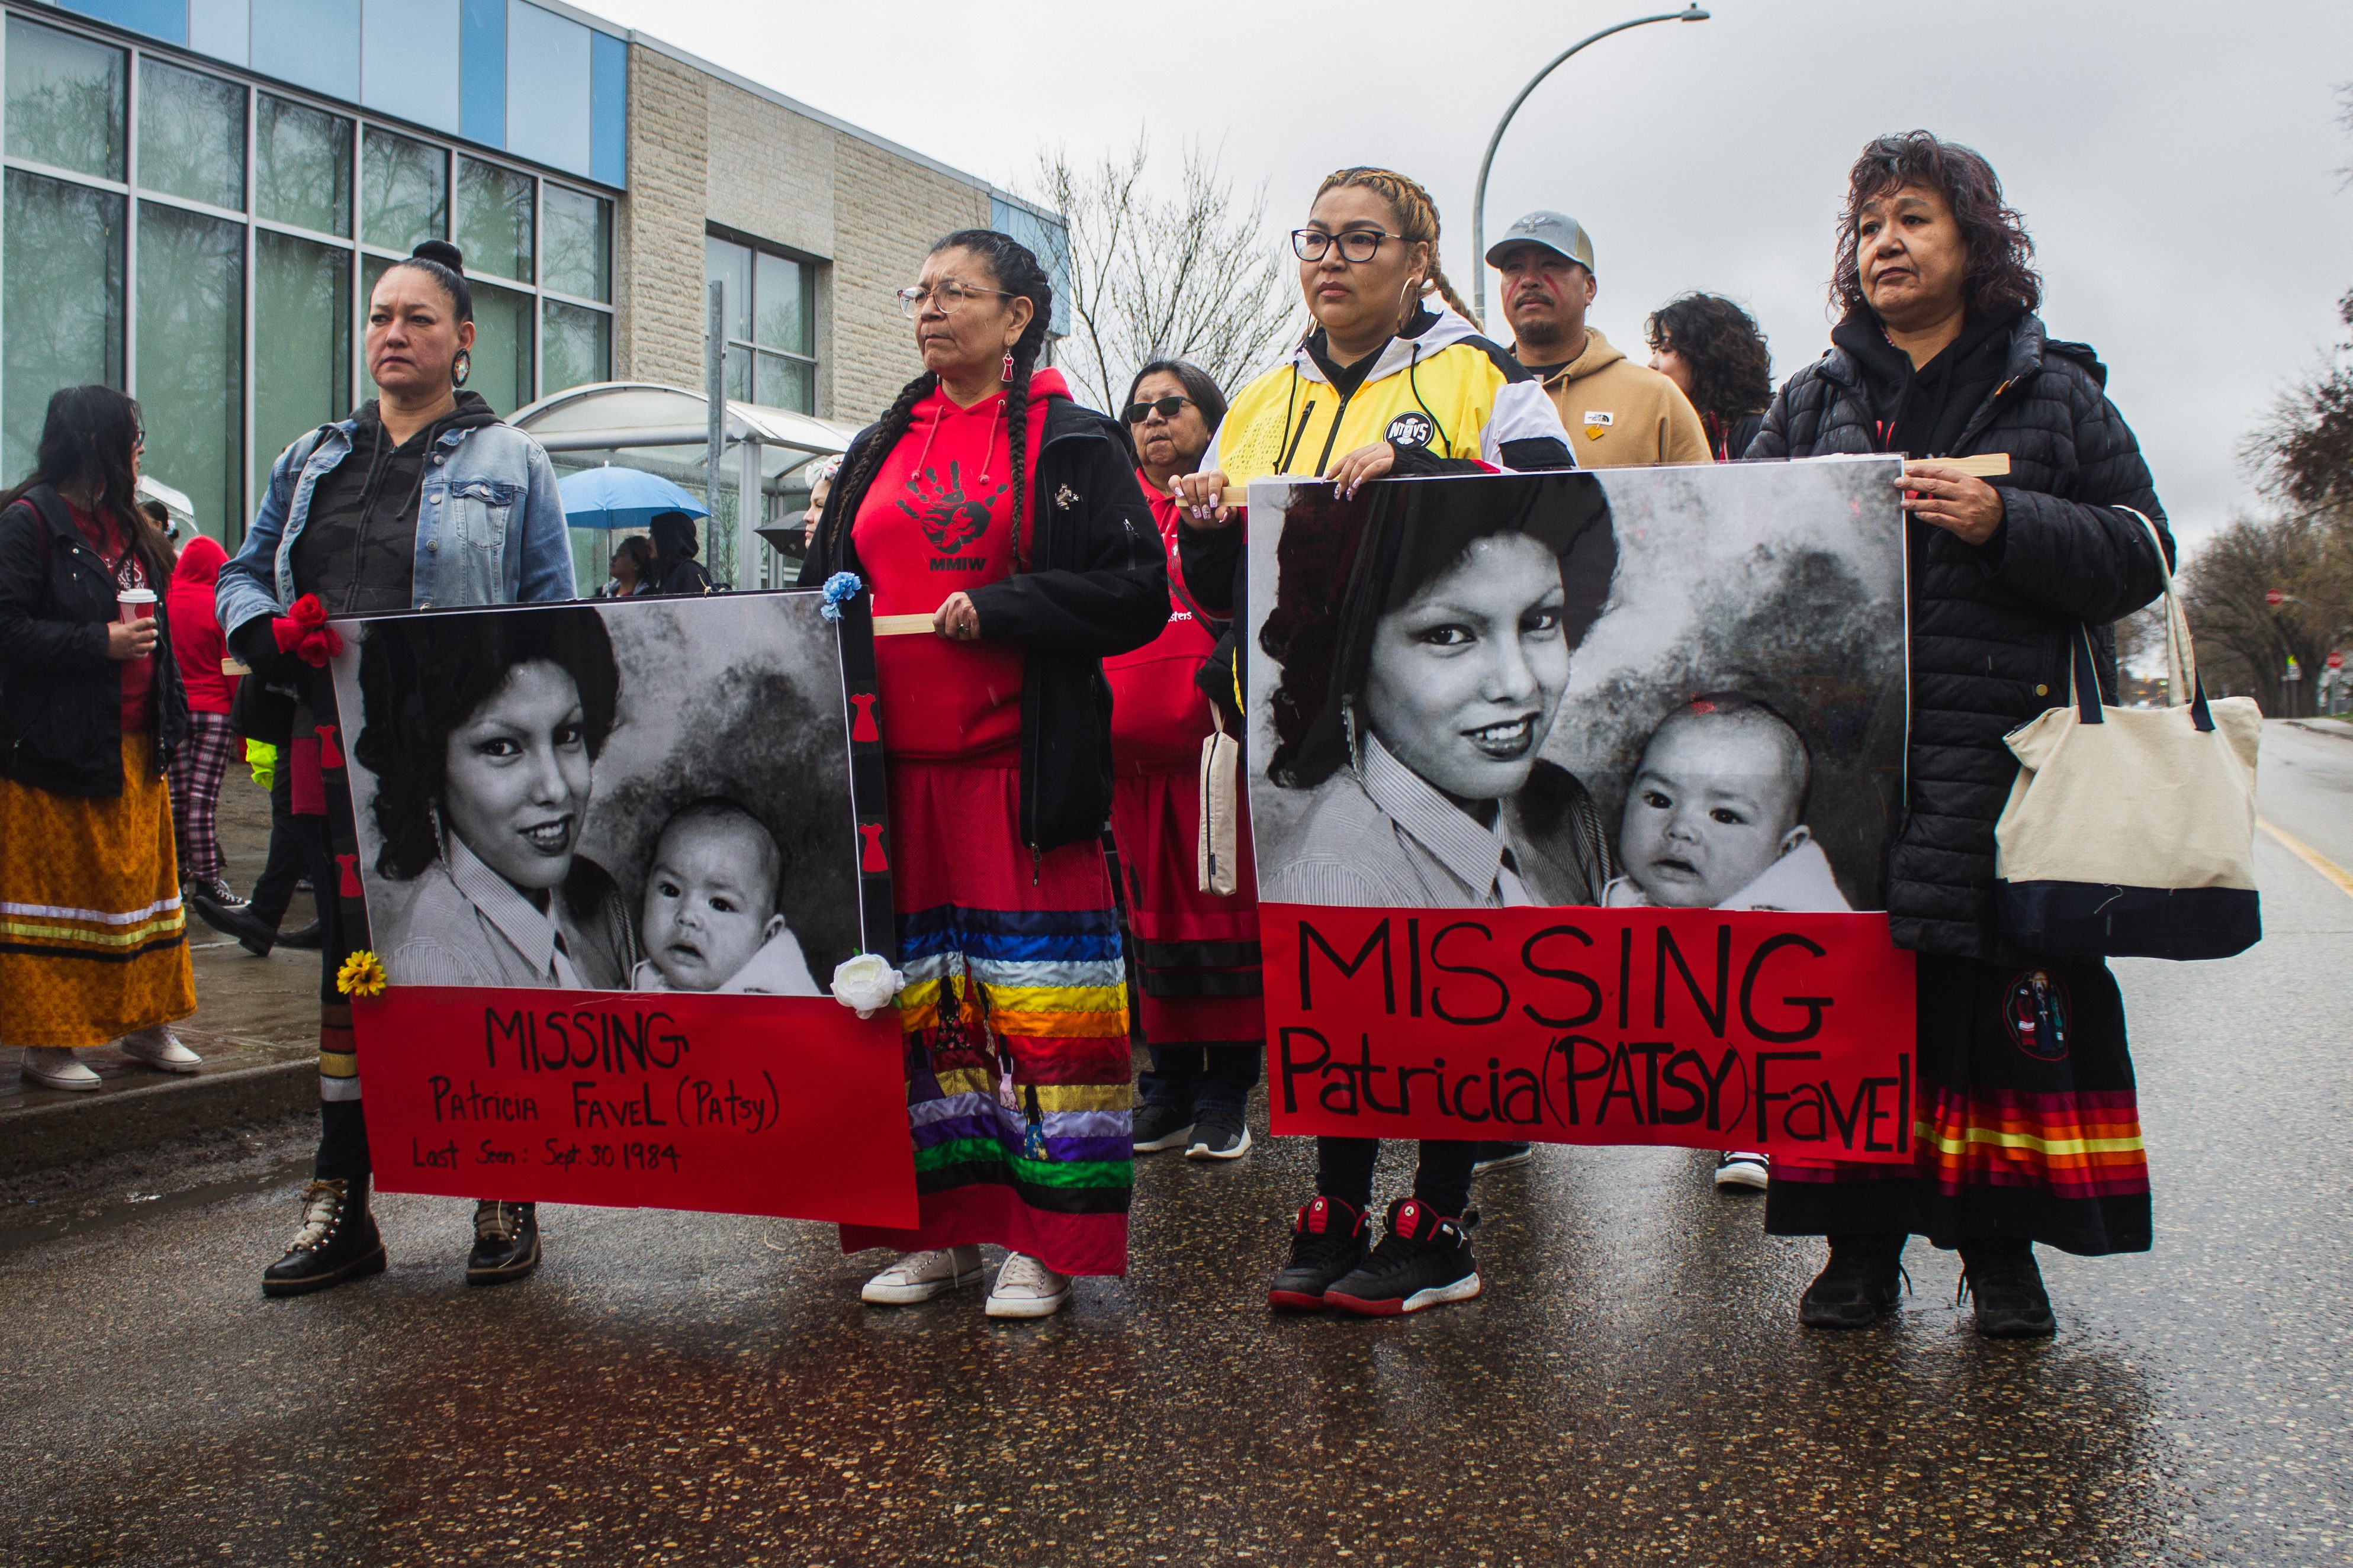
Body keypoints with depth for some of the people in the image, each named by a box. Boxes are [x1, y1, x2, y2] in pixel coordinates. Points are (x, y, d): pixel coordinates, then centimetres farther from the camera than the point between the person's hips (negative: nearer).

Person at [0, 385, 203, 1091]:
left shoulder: (127, 527, 17)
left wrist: (168, 726, 14)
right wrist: (101, 643, -19)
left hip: (135, 750, 8)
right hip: (58, 751, -8)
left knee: (142, 879, 11)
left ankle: (145, 1024, 20)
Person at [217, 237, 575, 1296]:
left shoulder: (510, 463, 5)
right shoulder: (312, 461, 18)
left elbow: (553, 614, 2)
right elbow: (243, 574, 21)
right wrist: (266, 632, -3)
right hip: (338, 758, 5)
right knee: (350, 964, 9)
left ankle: (505, 1199, 11)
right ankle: (339, 1206, 17)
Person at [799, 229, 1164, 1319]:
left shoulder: (1070, 444, 3)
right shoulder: (877, 451, 20)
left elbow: (1137, 593, -7)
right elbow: (821, 584, 24)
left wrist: (996, 609, -16)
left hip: (1020, 770, -5)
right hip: (895, 770, 5)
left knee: (1037, 992, -4)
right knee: (916, 996, 6)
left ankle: (1043, 1242, 5)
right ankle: (943, 1229, 16)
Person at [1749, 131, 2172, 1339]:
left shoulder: (2055, 392, 10)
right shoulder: (1810, 403, 15)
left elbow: (2139, 553, 3)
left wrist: (2005, 525, -12)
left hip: (2010, 754, -1)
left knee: (2014, 1000, 1)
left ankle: (2001, 1249, 16)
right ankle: (1862, 1246, 14)